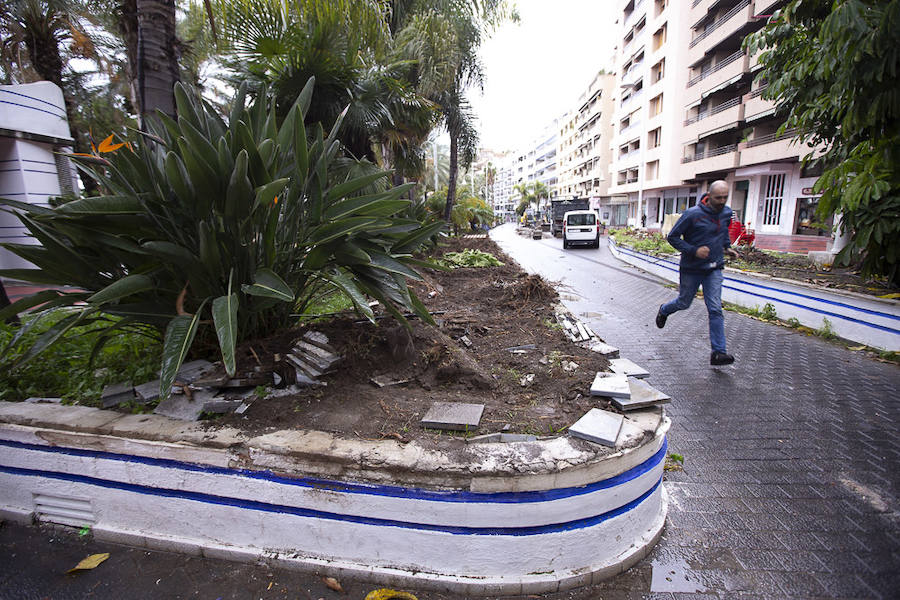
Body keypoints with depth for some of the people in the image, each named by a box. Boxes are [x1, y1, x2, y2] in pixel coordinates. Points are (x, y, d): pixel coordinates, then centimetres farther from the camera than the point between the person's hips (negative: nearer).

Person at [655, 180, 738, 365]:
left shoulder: (727, 213, 3)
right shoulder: (692, 214, -16)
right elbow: (672, 237, -12)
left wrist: (727, 247, 11)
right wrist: (694, 250, -22)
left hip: (714, 269, 4)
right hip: (691, 268, -4)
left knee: (715, 309, -5)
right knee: (684, 303, 13)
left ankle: (718, 352, -4)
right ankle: (664, 310, 48)